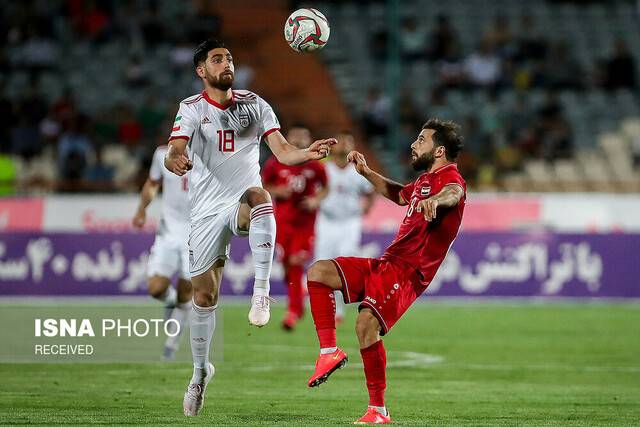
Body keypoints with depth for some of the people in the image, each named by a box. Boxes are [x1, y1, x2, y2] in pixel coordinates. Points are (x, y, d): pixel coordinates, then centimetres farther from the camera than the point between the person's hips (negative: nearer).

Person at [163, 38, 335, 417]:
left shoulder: (254, 104, 4)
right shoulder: (191, 109, -1)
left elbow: (283, 152, -3)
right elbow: (175, 152, -18)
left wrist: (309, 154, -25)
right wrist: (176, 162, -43)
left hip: (243, 201, 0)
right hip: (207, 209, 0)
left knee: (260, 198, -39)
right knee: (204, 293, 2)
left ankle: (262, 293, -39)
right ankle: (200, 369, 24)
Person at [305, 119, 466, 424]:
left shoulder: (449, 178, -10)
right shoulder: (425, 179, 21)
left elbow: (453, 192, -37)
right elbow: (399, 195, 44)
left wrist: (434, 200, -60)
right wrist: (366, 173, 33)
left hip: (407, 273, -10)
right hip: (386, 263, 10)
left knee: (366, 323, -27)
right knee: (318, 273, -1)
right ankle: (329, 351, -2)